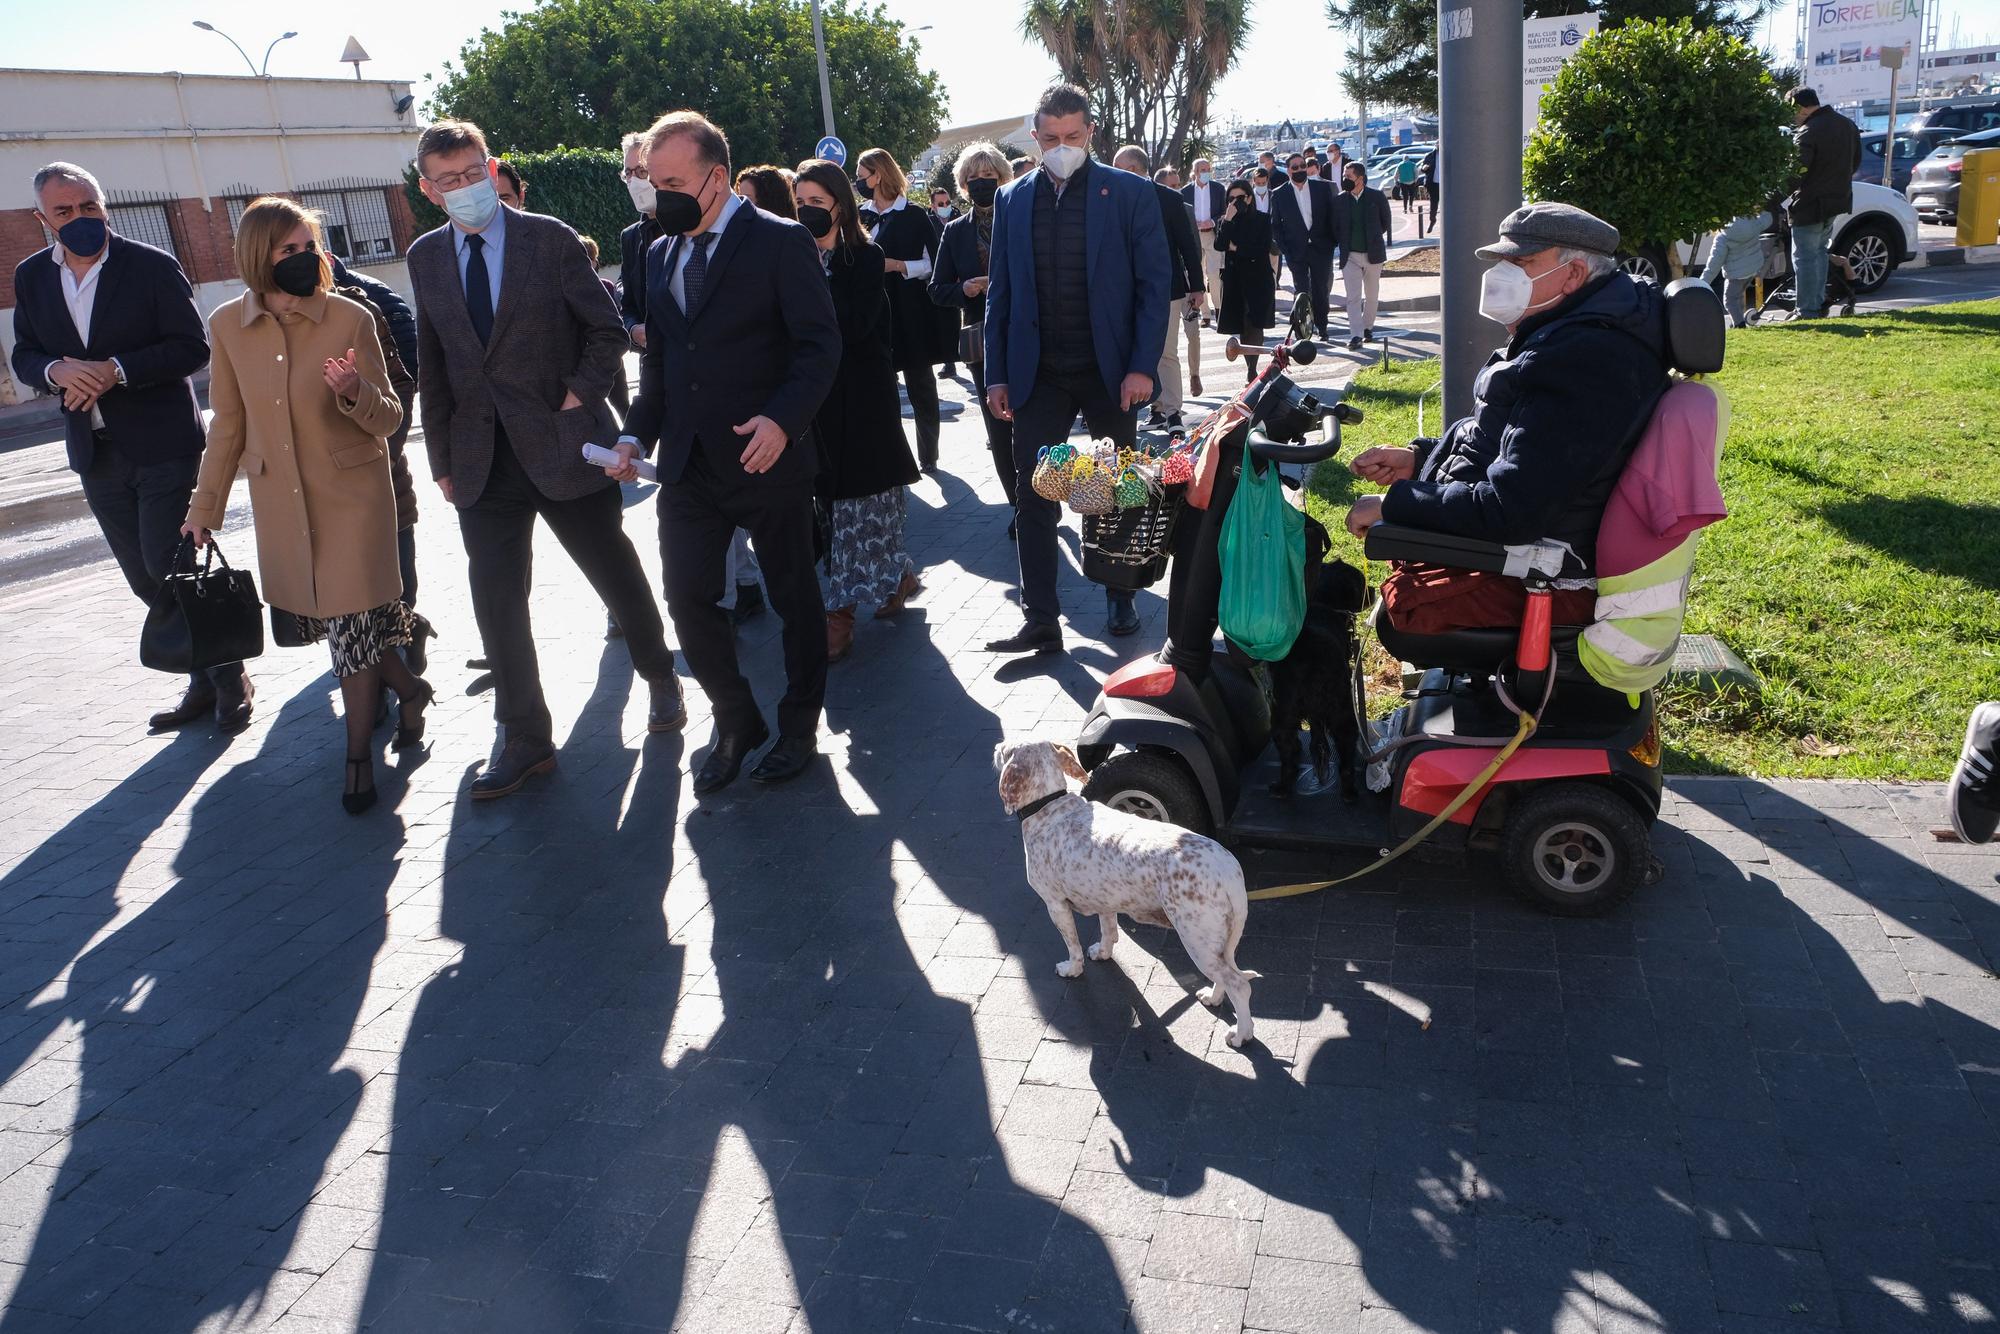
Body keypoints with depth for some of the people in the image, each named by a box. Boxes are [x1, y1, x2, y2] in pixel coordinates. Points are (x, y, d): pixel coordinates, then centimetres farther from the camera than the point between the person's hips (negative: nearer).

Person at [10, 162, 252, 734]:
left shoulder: (153, 266, -7)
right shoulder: (32, 276, 8)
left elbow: (193, 347, -11)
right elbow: (24, 355, 10)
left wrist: (116, 370, -21)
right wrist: (57, 371, -13)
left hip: (163, 446, -5)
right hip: (95, 452, 6)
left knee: (173, 569, -7)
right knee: (146, 580, 10)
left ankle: (230, 682, 8)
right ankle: (205, 682, 23)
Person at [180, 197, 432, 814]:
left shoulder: (351, 318, -9)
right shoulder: (228, 325, -1)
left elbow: (389, 417, -5)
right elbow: (228, 424, 9)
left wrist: (355, 391, -27)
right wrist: (205, 505, 13)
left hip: (353, 495, -3)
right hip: (279, 503, 3)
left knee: (351, 622, -4)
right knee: (325, 619, 10)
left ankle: (358, 756, 11)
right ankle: (408, 688, 36)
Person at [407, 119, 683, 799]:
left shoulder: (550, 239, -4)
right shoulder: (426, 257, 8)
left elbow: (608, 330, 0)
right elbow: (432, 365, 12)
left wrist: (578, 400, -10)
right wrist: (442, 458, 10)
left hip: (561, 445, -3)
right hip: (481, 457, 3)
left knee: (619, 577, 9)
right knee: (495, 602, 2)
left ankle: (661, 679, 34)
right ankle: (525, 740, 15)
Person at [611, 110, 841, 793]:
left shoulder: (781, 242, -8)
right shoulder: (660, 254, 12)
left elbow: (819, 345, -13)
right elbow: (658, 358, 18)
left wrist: (783, 419, -27)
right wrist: (637, 433, 5)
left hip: (767, 456, -5)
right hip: (688, 463, 6)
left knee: (794, 595, 8)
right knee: (687, 596, 2)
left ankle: (799, 727, 26)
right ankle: (735, 722, 21)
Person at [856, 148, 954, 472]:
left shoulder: (914, 216, -4)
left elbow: (935, 264, -7)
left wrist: (898, 265, -16)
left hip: (911, 316, -5)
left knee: (919, 384, 3)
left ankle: (928, 455, 13)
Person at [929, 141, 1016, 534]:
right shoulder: (956, 232, 10)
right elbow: (937, 289, 10)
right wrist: (964, 289, -10)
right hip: (984, 345, 2)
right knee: (1000, 432, 3)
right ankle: (1020, 503, 14)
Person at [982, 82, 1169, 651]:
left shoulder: (1130, 192, -2)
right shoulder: (1013, 200, 7)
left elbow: (1153, 284, -5)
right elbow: (1001, 293, 8)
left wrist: (1143, 366, -13)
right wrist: (997, 374, 2)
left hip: (1111, 371, -1)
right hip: (1039, 375, 2)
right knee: (1033, 495, -2)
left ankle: (1120, 599, 28)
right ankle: (1040, 622, 3)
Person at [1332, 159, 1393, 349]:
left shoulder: (1377, 197, -4)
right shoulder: (1340, 200, -1)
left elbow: (1386, 222, 7)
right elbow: (1335, 228, 8)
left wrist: (1373, 239, 8)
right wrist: (1343, 244, 1)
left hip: (1372, 254, 0)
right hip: (1349, 256, 0)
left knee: (1372, 296, 13)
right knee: (1353, 297, -9)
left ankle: (1367, 326, 31)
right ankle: (1356, 335, -11)